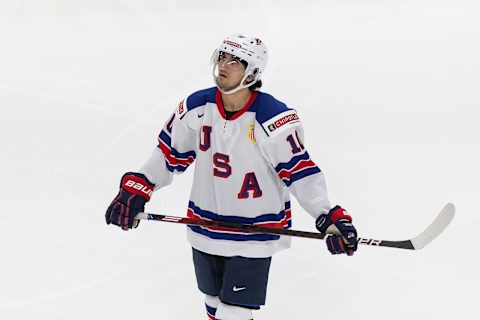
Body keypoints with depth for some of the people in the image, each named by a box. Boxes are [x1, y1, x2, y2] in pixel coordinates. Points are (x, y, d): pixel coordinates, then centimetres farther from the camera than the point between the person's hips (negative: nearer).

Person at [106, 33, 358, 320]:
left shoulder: (273, 120, -21)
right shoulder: (197, 108, -6)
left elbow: (300, 172, -18)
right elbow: (170, 154, 6)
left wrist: (329, 217, -28)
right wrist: (135, 190, 0)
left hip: (254, 237, -5)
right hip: (205, 229, 5)